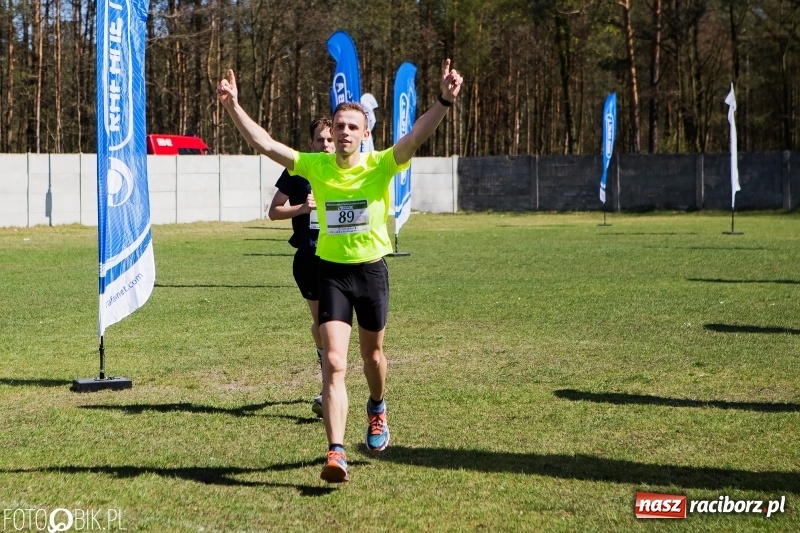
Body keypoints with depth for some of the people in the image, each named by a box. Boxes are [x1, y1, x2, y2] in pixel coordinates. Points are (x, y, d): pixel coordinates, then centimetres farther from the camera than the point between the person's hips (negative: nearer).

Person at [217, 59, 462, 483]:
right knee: (334, 362, -11)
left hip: (371, 269, 0)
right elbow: (264, 144, -9)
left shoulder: (380, 165, -9)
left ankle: (377, 409, 52)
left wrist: (444, 101, -40)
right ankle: (336, 453, -15)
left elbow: (418, 135, -24)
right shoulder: (314, 166, -4)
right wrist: (233, 107, -21)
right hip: (331, 271, 0)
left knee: (372, 353, 19)